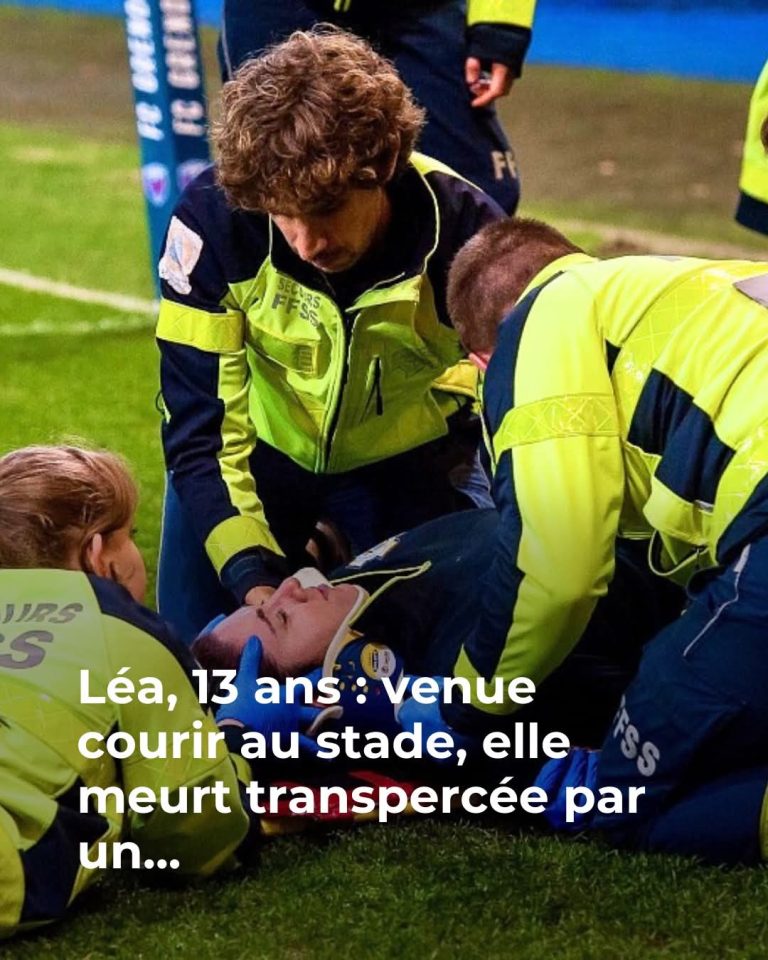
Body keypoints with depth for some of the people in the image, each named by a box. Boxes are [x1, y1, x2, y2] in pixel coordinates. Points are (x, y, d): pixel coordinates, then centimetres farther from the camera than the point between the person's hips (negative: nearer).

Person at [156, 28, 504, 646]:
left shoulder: (466, 237, -31)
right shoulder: (213, 220, -31)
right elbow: (200, 426, -25)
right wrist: (252, 577, -37)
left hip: (407, 460, 0)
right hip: (260, 448, 0)